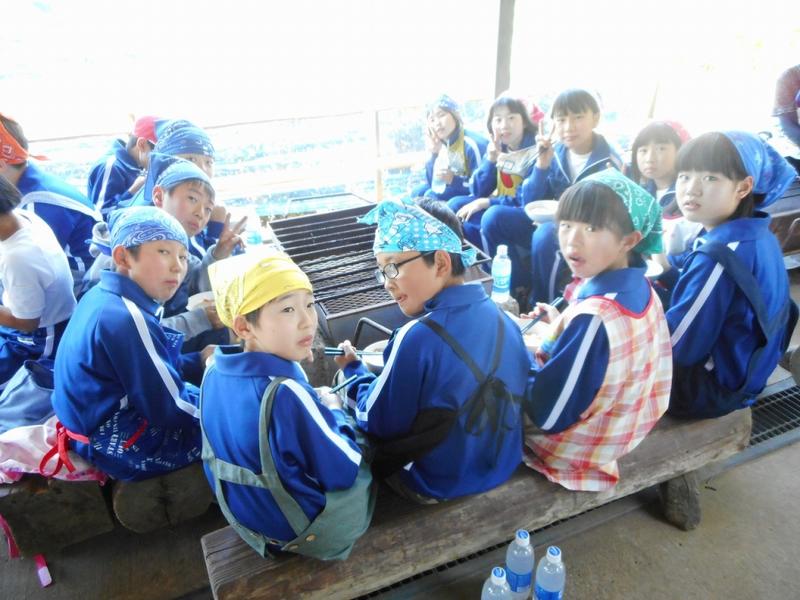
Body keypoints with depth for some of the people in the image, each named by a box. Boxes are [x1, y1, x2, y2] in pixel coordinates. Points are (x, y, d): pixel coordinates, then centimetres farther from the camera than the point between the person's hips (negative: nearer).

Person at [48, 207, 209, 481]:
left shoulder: (103, 296, 0)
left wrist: (198, 360, 5)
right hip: (125, 447, -10)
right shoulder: (127, 320, -30)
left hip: (99, 428, 10)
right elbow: (171, 412, -25)